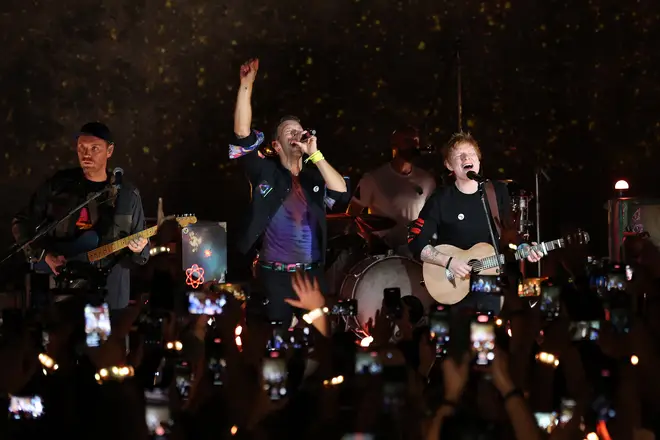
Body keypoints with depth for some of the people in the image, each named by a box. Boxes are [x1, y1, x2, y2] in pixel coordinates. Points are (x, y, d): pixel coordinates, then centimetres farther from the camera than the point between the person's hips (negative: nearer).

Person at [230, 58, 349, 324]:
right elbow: (242, 134, -10)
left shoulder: (315, 175, 7)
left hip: (312, 273, 2)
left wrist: (314, 154, -13)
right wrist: (247, 85, -16)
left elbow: (341, 193, -12)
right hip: (275, 275, -2)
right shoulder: (266, 172, 1)